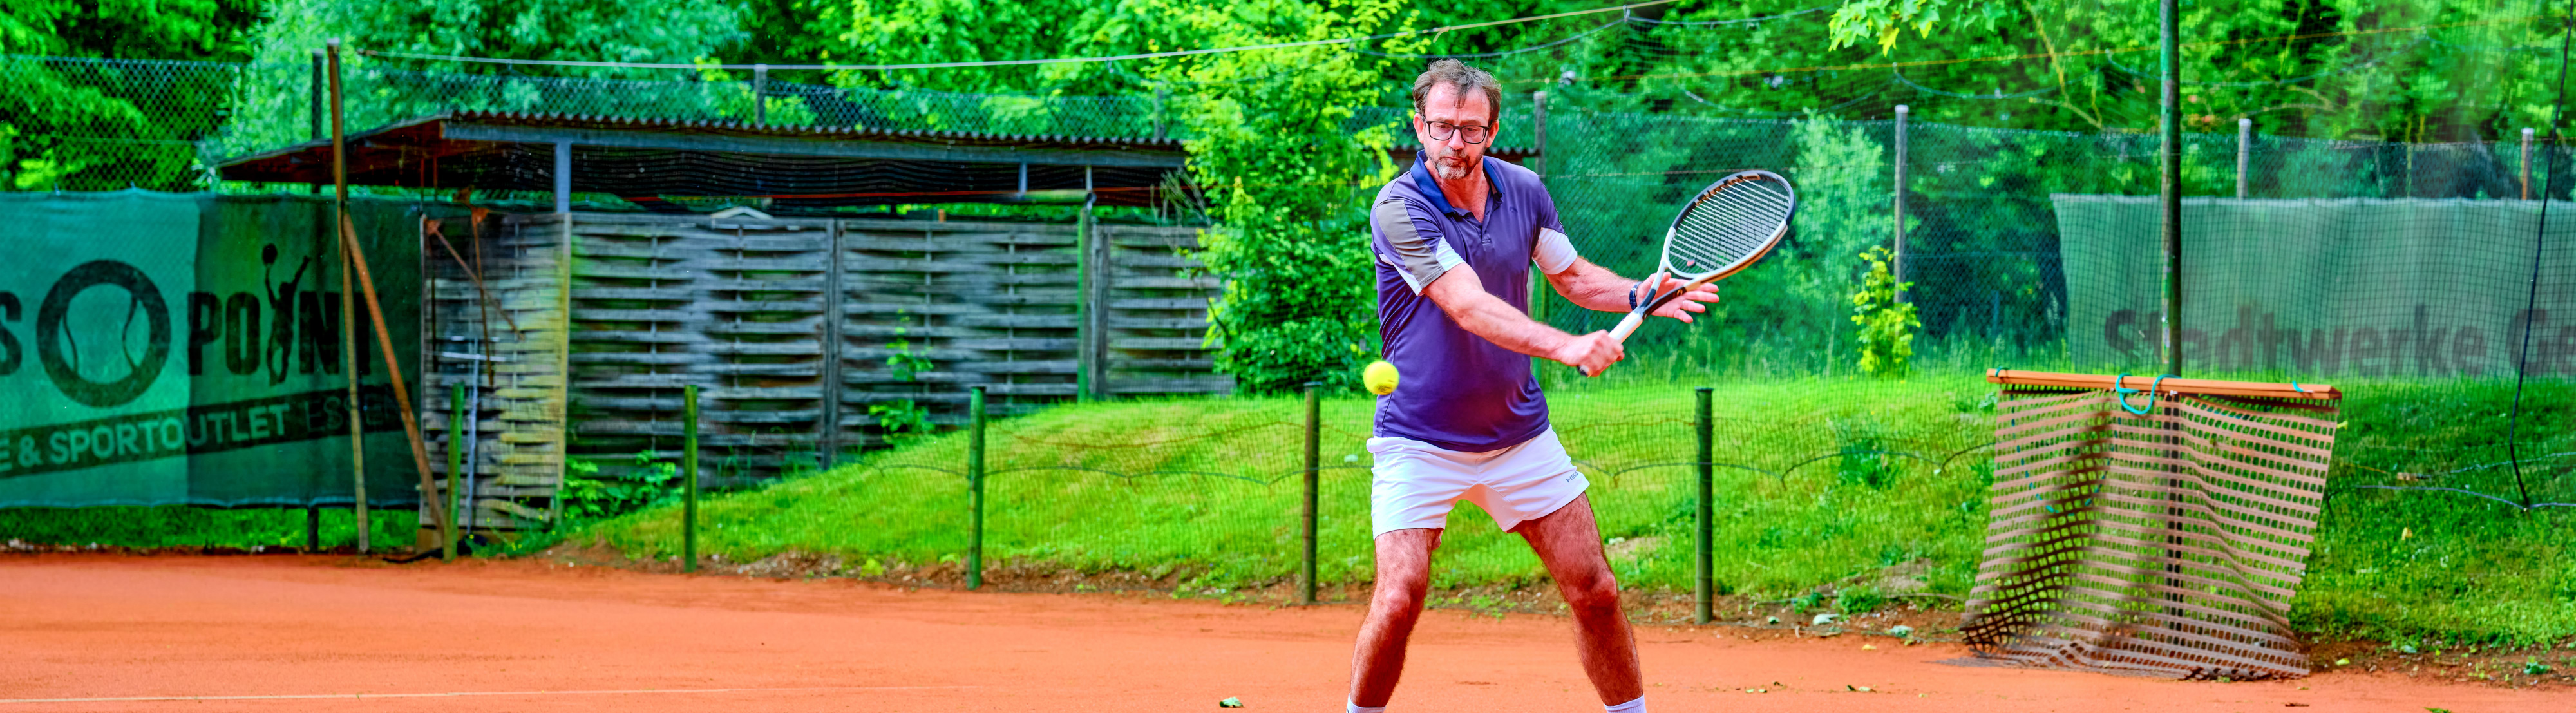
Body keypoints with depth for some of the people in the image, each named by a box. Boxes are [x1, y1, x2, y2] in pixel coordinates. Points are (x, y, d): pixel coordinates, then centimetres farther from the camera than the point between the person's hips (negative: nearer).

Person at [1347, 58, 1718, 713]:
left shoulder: (1523, 191, -1)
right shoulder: (1399, 209, -19)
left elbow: (1571, 275, 15)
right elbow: (1470, 306, -30)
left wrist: (1639, 295, -7)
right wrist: (1565, 347, -43)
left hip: (1519, 433, 5)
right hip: (1420, 439, -5)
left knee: (1594, 591, 3)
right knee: (1400, 597, -18)